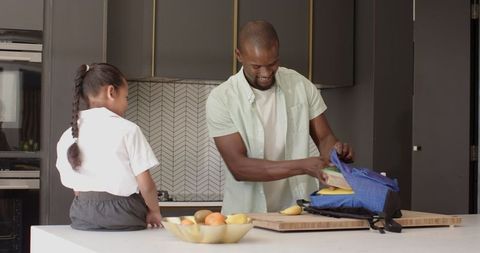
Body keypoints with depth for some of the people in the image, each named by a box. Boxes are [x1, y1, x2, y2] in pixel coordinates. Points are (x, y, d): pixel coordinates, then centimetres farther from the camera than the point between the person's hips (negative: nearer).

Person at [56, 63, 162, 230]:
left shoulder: (68, 136, 4)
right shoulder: (127, 130, -10)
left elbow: (73, 185, 6)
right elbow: (146, 184, -8)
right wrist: (154, 212, 7)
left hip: (83, 216, 5)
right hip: (122, 214, -4)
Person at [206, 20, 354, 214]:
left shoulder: (301, 85, 3)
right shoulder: (221, 99, -7)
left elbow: (324, 138, 11)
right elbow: (238, 167, -12)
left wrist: (337, 152, -13)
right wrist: (302, 166, -21)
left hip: (301, 212, 2)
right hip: (245, 214, -2)